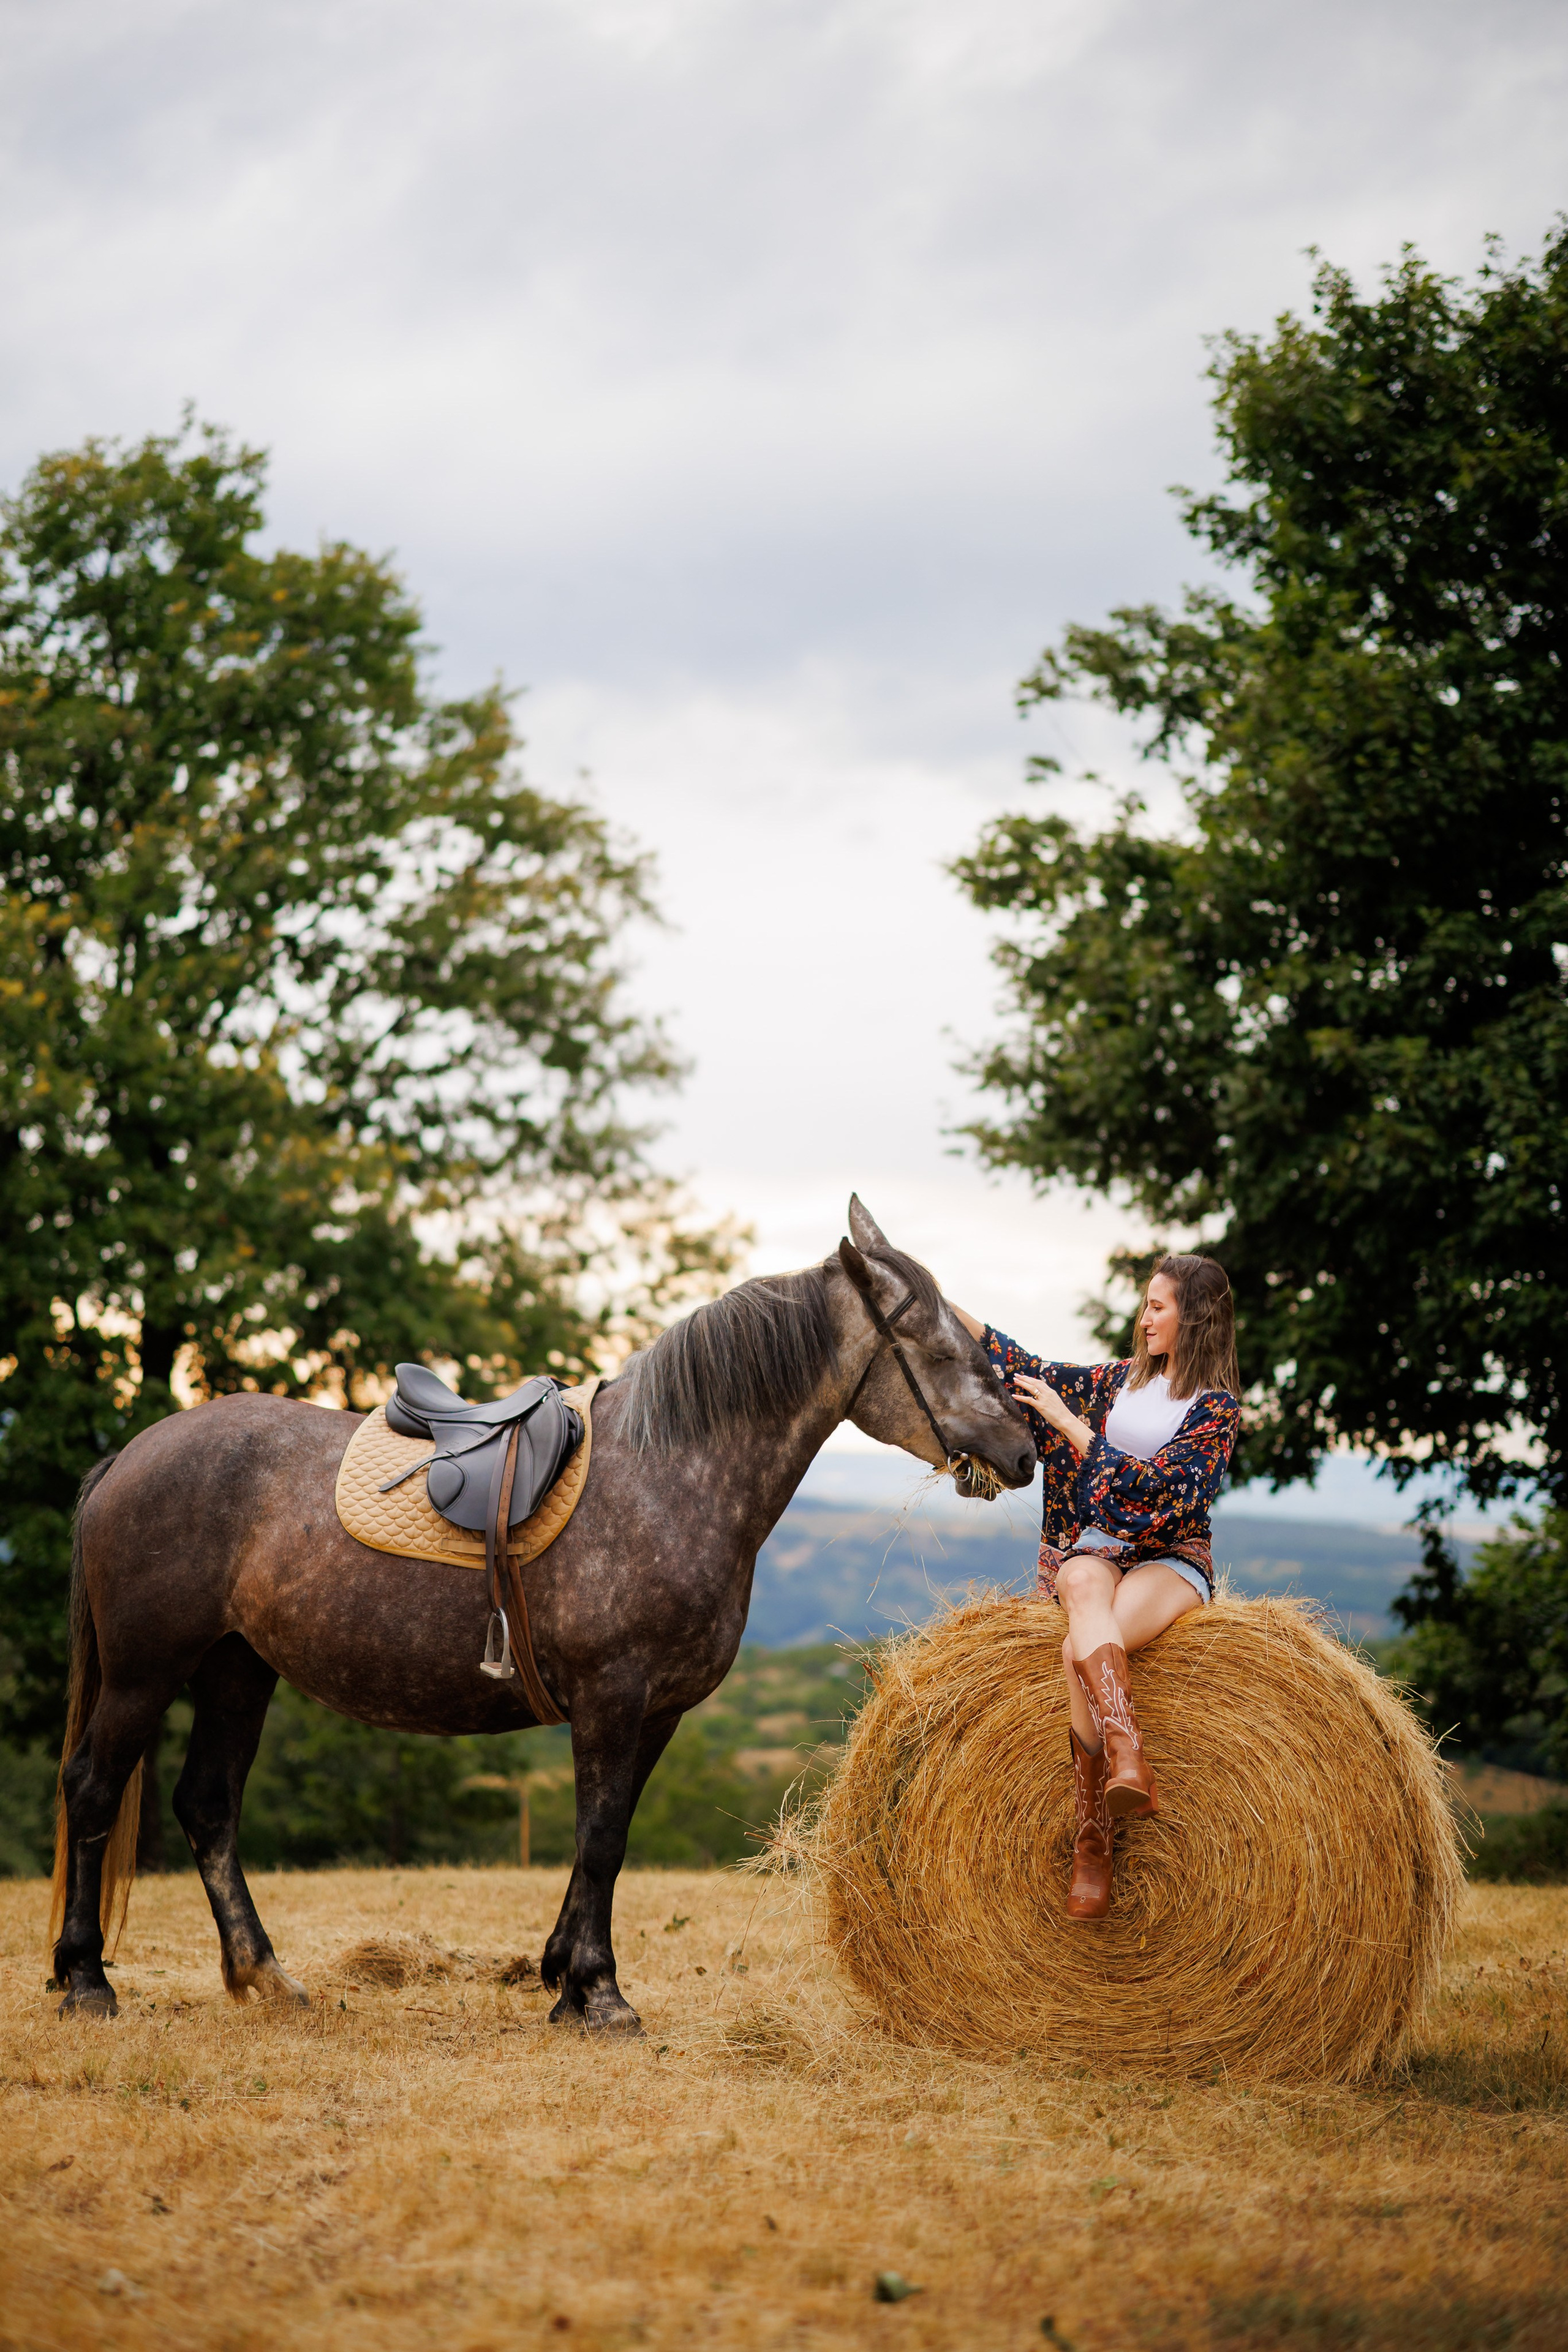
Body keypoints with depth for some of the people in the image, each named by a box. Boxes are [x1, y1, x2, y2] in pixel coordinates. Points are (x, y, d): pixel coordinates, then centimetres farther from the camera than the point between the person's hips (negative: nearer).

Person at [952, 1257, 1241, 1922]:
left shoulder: (1217, 1408, -3)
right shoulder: (1121, 1380, 16)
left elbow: (1150, 1485, -14)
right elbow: (1025, 1366, 19)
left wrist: (1067, 1422, -13)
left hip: (1171, 1559, -3)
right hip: (1093, 1547, 3)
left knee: (1080, 1653, -36)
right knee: (1087, 1586, -39)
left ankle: (1093, 1843, -40)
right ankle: (1128, 1755, -57)